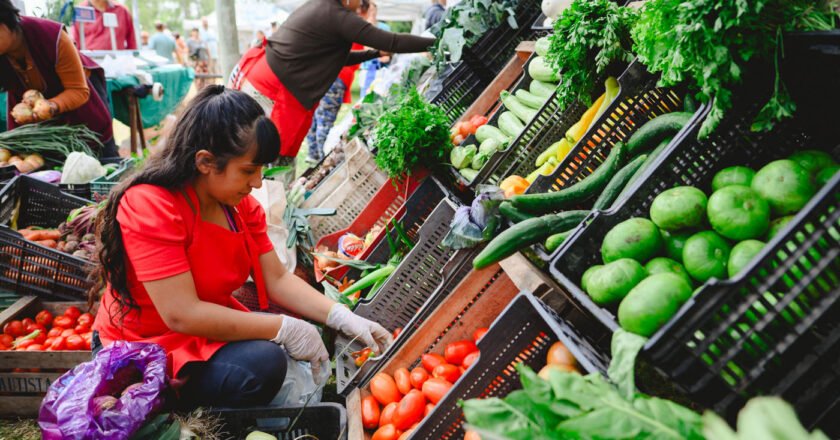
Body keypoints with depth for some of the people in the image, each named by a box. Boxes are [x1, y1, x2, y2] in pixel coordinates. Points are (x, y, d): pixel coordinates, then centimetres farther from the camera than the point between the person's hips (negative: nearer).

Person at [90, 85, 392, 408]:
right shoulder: (150, 206, -25)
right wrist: (284, 328, -26)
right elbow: (182, 315, -29)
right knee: (262, 363, -29)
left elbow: (278, 279, -1)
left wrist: (344, 318, -15)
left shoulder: (240, 203, -1)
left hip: (209, 333, 8)